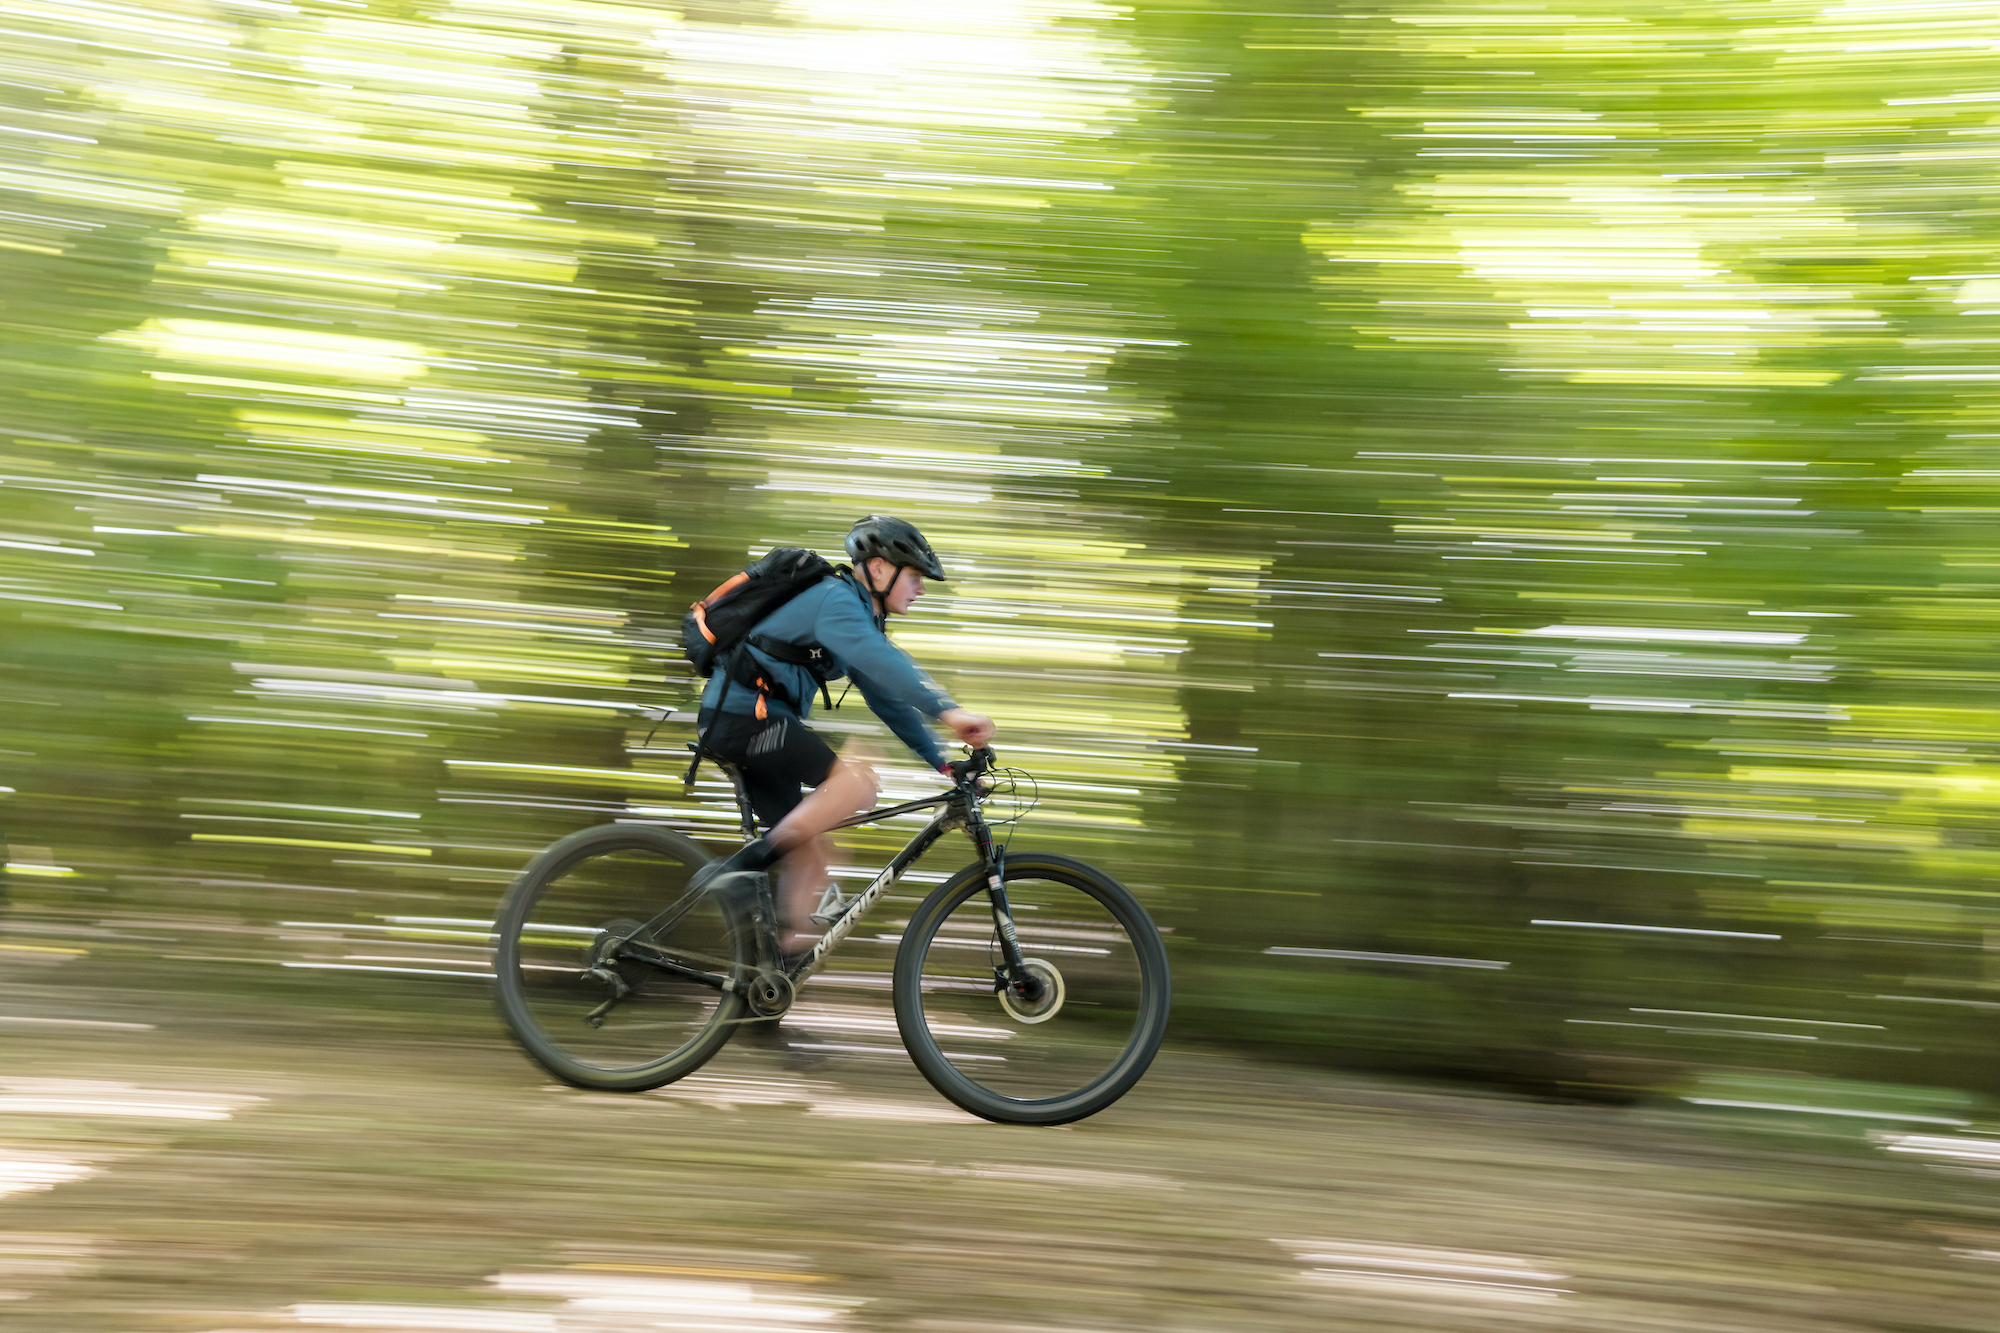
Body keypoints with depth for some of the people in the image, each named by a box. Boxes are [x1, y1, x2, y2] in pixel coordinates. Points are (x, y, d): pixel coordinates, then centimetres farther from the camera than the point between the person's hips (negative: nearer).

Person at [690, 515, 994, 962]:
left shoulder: (861, 617, 19)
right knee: (859, 774, -26)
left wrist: (944, 761, 14)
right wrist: (948, 711, -42)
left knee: (812, 852, 8)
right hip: (742, 713, -11)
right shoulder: (835, 600, -14)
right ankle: (740, 869, -22)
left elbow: (888, 697, 20)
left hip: (760, 719, 11)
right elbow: (882, 660, -33)